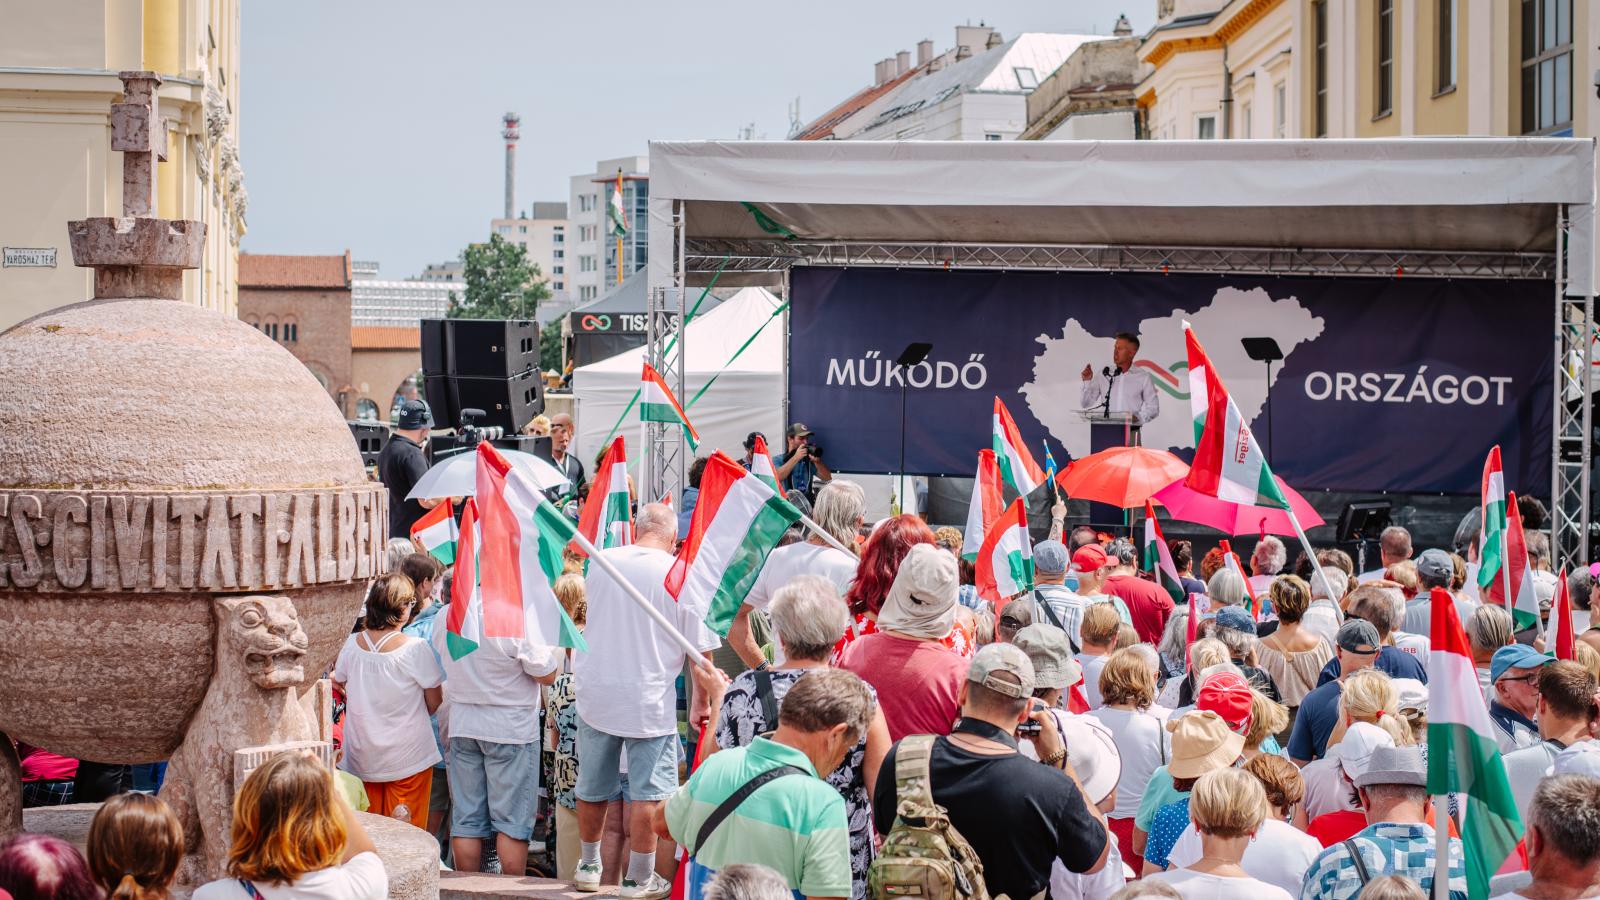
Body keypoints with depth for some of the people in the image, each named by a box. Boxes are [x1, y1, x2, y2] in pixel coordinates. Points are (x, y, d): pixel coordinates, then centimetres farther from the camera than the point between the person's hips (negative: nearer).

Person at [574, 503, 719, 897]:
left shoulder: (601, 562, 0)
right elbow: (701, 649, -8)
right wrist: (701, 703, 4)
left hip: (595, 694, 4)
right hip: (649, 699, -4)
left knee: (592, 788, 17)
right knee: (649, 793, 4)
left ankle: (589, 867, 32)